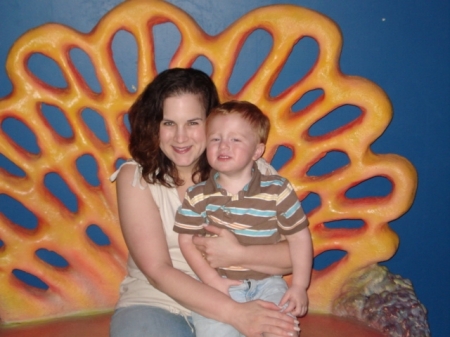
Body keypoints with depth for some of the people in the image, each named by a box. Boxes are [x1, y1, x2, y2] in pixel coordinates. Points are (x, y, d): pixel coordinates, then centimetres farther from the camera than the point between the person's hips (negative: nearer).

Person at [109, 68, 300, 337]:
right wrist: (234, 313, -25)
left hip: (235, 296, 1)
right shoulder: (135, 177, -5)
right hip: (158, 302, -1)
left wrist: (238, 255, -23)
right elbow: (157, 271, -13)